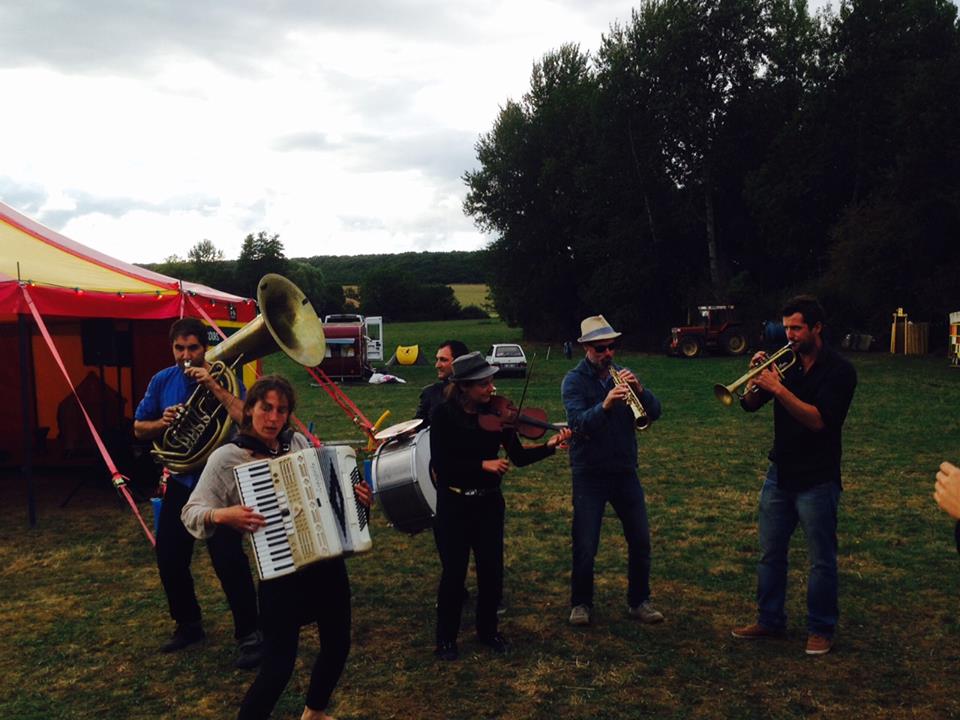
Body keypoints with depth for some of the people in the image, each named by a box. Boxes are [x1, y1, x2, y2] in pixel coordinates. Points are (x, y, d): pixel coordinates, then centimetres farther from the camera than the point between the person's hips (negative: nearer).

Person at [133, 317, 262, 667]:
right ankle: (188, 624, 32)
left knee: (229, 559, -10)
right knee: (169, 558, 10)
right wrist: (162, 423, -12)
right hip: (181, 481, 5)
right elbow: (139, 429, 10)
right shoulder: (162, 381, 3)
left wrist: (214, 386, -30)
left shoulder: (221, 377, -9)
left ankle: (249, 634, 3)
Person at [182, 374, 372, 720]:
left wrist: (353, 494, -1)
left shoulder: (299, 442, 4)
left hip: (327, 562, 6)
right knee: (279, 663, -2)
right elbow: (192, 513, -14)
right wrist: (222, 515, -33)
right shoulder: (227, 457, -10)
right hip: (280, 572, -6)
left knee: (338, 645, 18)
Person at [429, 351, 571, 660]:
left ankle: (488, 630, 29)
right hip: (454, 504, -3)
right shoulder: (444, 415, -12)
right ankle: (446, 637, 22)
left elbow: (519, 457, -5)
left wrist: (549, 446, -22)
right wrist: (482, 464, -26)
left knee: (492, 570, 7)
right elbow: (440, 464, -18)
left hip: (489, 502, 3)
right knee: (454, 571, 3)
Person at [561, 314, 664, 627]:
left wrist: (639, 389, -22)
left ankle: (638, 601, 24)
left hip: (625, 471, 4)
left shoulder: (622, 375, 5)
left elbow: (654, 412, -3)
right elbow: (578, 423, -22)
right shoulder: (574, 380, -7)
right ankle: (581, 604, 19)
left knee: (640, 540, 7)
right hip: (589, 475, -4)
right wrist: (605, 405, -39)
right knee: (585, 546, 0)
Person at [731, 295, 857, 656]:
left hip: (817, 480, -5)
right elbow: (750, 405, 3)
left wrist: (778, 388, -29)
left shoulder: (839, 370, -10)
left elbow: (817, 420, -23)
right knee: (770, 554, 12)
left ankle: (822, 629, 20)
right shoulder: (785, 363, 5)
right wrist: (756, 379, -16)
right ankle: (769, 620, 25)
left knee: (821, 559, 5)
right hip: (779, 473, 5)